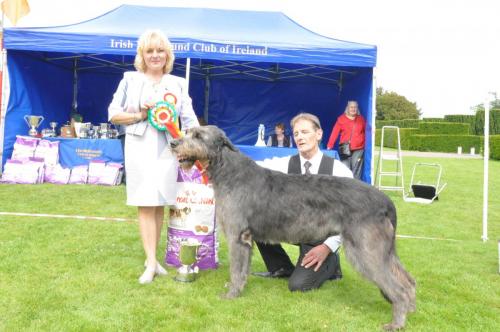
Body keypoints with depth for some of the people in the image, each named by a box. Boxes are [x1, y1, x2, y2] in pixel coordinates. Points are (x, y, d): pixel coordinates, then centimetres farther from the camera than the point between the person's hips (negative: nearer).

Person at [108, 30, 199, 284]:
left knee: (160, 204, 5)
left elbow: (189, 120, 6)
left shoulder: (177, 84, 12)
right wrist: (139, 115, -9)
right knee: (145, 204, -4)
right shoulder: (130, 79, 8)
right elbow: (113, 114, 7)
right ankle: (151, 262, -1)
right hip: (139, 148, -2)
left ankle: (152, 258, 17)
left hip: (167, 149, 2)